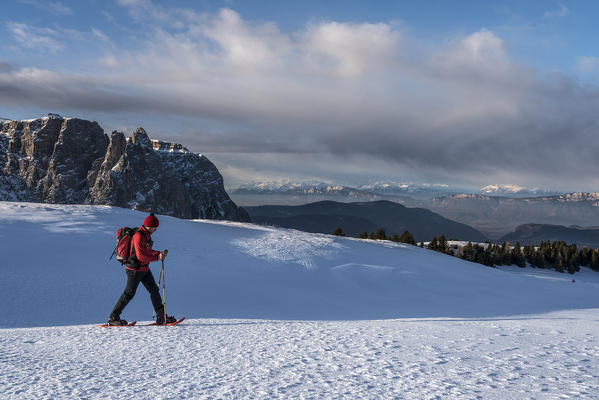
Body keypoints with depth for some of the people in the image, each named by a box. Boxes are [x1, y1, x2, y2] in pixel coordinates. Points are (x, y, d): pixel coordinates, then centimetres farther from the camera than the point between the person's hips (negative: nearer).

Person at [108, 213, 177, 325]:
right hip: (135, 269, -9)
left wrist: (159, 253, 1)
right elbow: (141, 256, -27)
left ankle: (161, 317, 10)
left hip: (144, 269, 9)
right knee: (129, 294, -3)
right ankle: (113, 317, 8)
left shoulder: (147, 235, 9)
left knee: (154, 291, 6)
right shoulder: (138, 236, -21)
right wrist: (157, 257, -24)